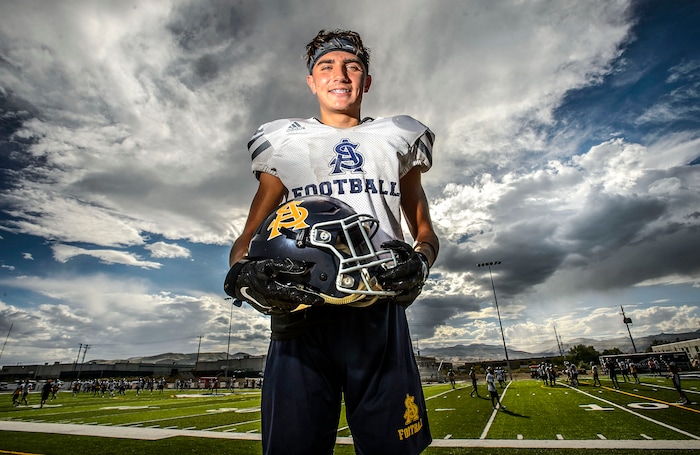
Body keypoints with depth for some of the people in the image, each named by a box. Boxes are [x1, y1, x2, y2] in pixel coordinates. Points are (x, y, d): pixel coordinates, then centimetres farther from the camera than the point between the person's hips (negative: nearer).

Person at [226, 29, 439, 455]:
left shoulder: (397, 142, 18)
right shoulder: (284, 145, 16)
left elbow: (425, 232, 19)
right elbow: (247, 240, 13)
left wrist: (419, 261, -5)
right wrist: (243, 274, -11)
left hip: (380, 312, 1)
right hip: (300, 311, 0)